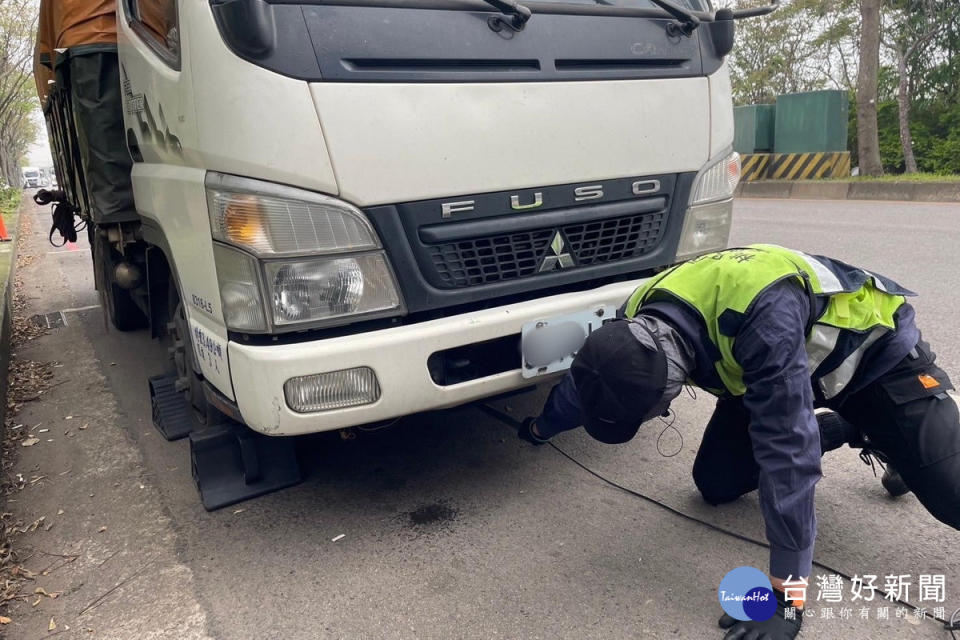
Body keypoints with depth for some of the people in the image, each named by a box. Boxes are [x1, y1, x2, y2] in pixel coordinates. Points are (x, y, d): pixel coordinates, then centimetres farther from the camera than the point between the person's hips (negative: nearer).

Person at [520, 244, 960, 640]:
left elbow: (788, 448, -42)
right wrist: (539, 429, 16)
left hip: (875, 348, -5)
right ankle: (838, 429, 18)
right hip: (778, 363, 6)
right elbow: (583, 380, -3)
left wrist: (785, 595, -35)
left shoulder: (763, 315, -45)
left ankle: (879, 437, 17)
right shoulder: (638, 321, -23)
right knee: (716, 484, -1)